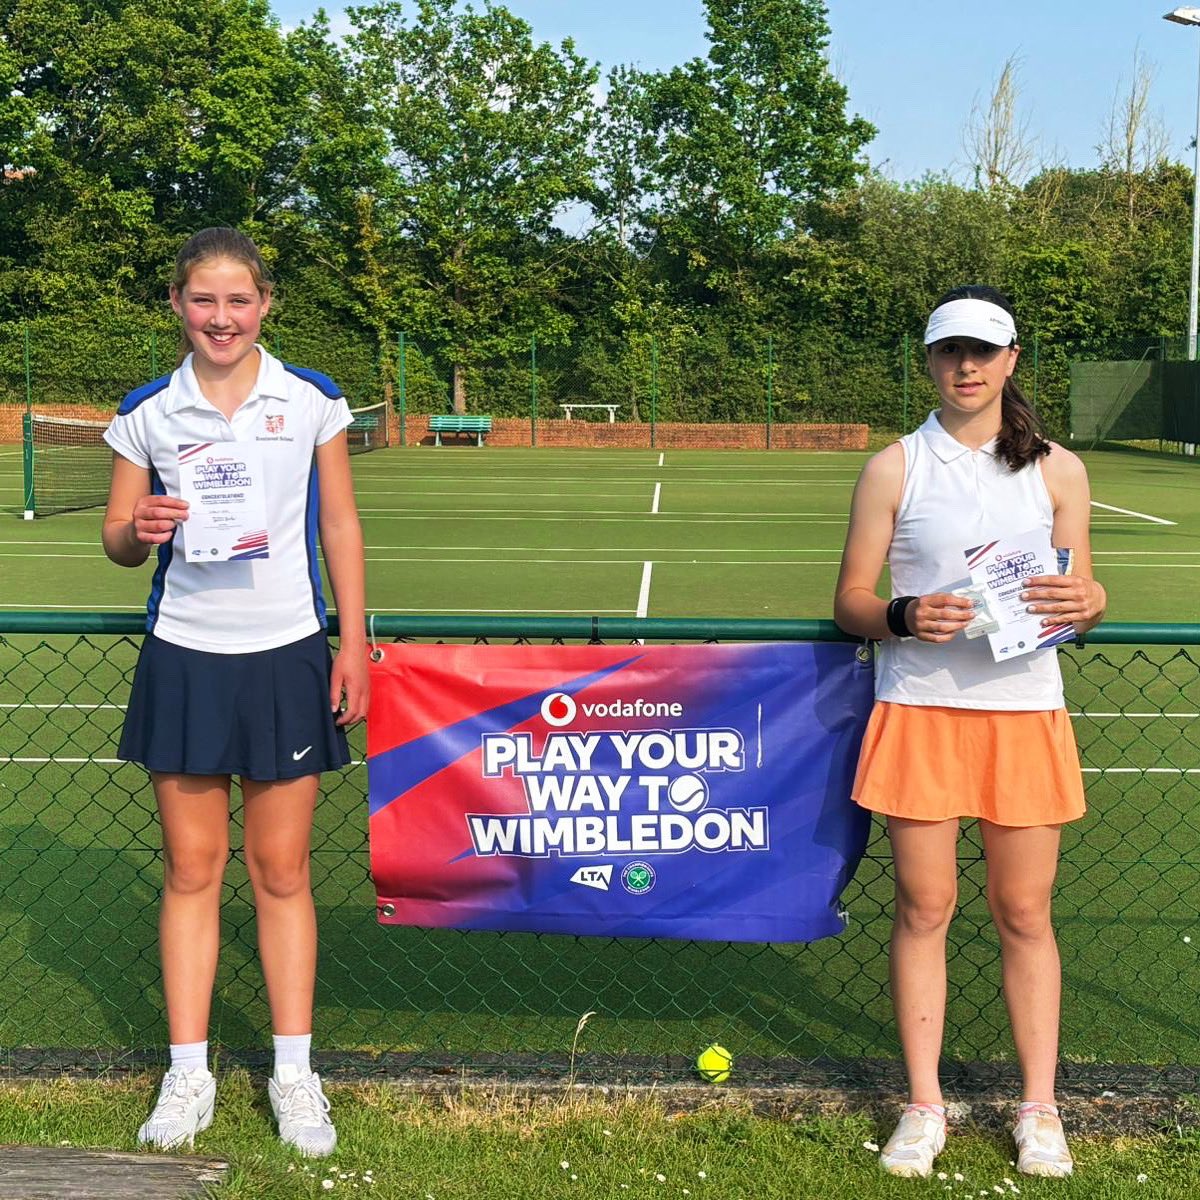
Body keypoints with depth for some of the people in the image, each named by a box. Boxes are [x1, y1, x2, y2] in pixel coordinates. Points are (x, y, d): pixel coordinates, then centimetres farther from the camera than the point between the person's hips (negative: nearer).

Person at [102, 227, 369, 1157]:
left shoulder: (311, 400, 1)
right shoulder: (146, 413, 2)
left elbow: (341, 526, 4)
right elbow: (119, 541, 7)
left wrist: (353, 643, -1)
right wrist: (139, 529, -17)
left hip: (287, 657, -1)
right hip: (185, 658, 1)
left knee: (281, 871, 4)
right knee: (191, 868, 5)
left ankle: (294, 1073, 15)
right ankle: (188, 1075, 16)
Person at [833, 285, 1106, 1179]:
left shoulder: (1058, 470, 7)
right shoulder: (894, 468, 3)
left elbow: (1084, 595, 9)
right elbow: (851, 599, 3)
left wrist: (1084, 603, -15)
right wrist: (905, 617, -18)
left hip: (1025, 711, 1)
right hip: (919, 710, -1)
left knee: (1025, 913, 6)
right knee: (925, 907, 3)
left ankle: (1040, 1109, 20)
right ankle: (924, 1107, 16)